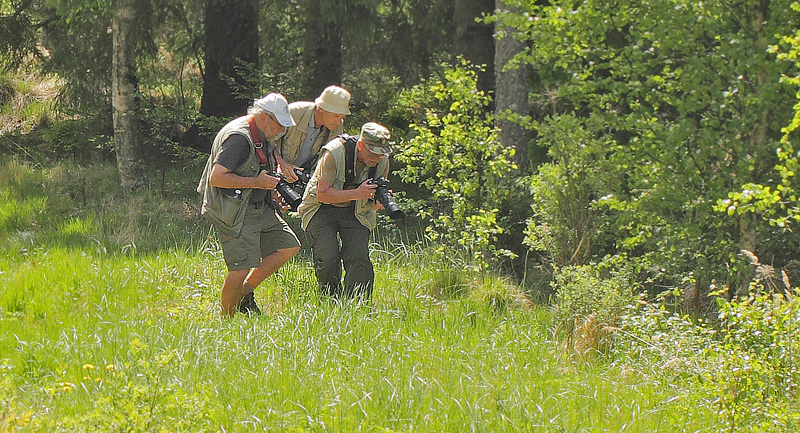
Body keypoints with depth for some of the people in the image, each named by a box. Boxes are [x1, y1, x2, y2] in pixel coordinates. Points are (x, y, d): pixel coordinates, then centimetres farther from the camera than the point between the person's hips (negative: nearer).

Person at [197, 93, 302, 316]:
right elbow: (217, 178, -25)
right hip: (235, 212, -10)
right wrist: (257, 182, -22)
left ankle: (245, 293, 16)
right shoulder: (238, 137, -19)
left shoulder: (264, 137, 12)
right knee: (241, 268, -12)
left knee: (289, 247, 7)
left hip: (259, 207, 10)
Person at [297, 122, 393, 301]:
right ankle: (330, 300, 2)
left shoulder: (382, 161, -9)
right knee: (328, 258, -19)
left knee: (359, 258, -15)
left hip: (355, 212, 4)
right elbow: (322, 194, -25)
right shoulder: (334, 153, -26)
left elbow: (375, 198, 3)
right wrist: (357, 194, -35)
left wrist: (377, 203, -23)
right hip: (322, 210, -4)